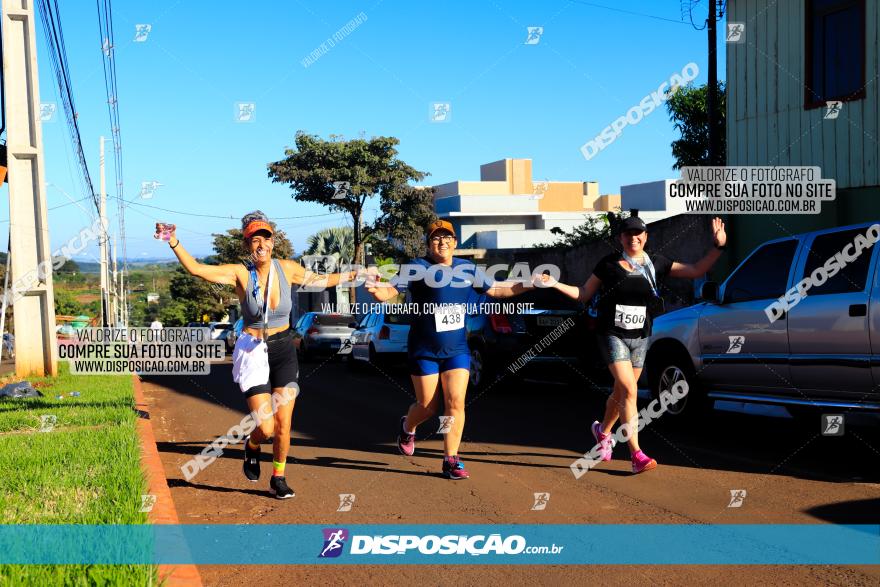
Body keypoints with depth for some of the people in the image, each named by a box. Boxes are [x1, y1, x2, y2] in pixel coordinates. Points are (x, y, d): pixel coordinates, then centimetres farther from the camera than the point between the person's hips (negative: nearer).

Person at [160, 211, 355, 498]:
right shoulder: (240, 273, -11)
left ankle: (278, 478, 25)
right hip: (253, 352, -3)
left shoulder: (287, 268, -2)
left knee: (283, 424, 2)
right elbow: (196, 268, -21)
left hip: (284, 350, 3)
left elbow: (318, 280, 16)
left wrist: (351, 275, 21)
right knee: (265, 428, -10)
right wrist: (174, 243, -34)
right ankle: (251, 446, 28)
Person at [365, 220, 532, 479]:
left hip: (457, 349, 3)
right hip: (424, 351, -3)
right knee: (427, 406, 5)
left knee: (456, 403, -6)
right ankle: (407, 427, 41)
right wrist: (376, 290, -41)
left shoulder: (467, 269, 4)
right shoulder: (418, 267, -10)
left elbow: (494, 290, 15)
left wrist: (528, 285, 10)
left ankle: (451, 460, 4)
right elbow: (390, 291, -18)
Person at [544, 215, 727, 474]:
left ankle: (603, 430, 44)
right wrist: (555, 284, -7)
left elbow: (696, 271, 5)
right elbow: (584, 294, 4)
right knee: (629, 390, -16)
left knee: (621, 392, 15)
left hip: (640, 337, 4)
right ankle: (636, 455, -15)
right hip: (612, 335, -4)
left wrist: (718, 247, -5)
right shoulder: (609, 264, -2)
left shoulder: (656, 264, 4)